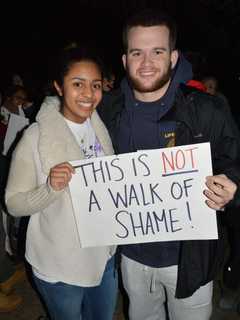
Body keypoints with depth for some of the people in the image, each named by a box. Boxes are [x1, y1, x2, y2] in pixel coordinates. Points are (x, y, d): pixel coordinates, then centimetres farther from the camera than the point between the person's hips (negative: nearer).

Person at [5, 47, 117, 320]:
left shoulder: (102, 128, -2)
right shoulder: (36, 137, -18)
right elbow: (14, 204, -15)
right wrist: (51, 189, -31)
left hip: (104, 257, 5)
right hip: (59, 269, -4)